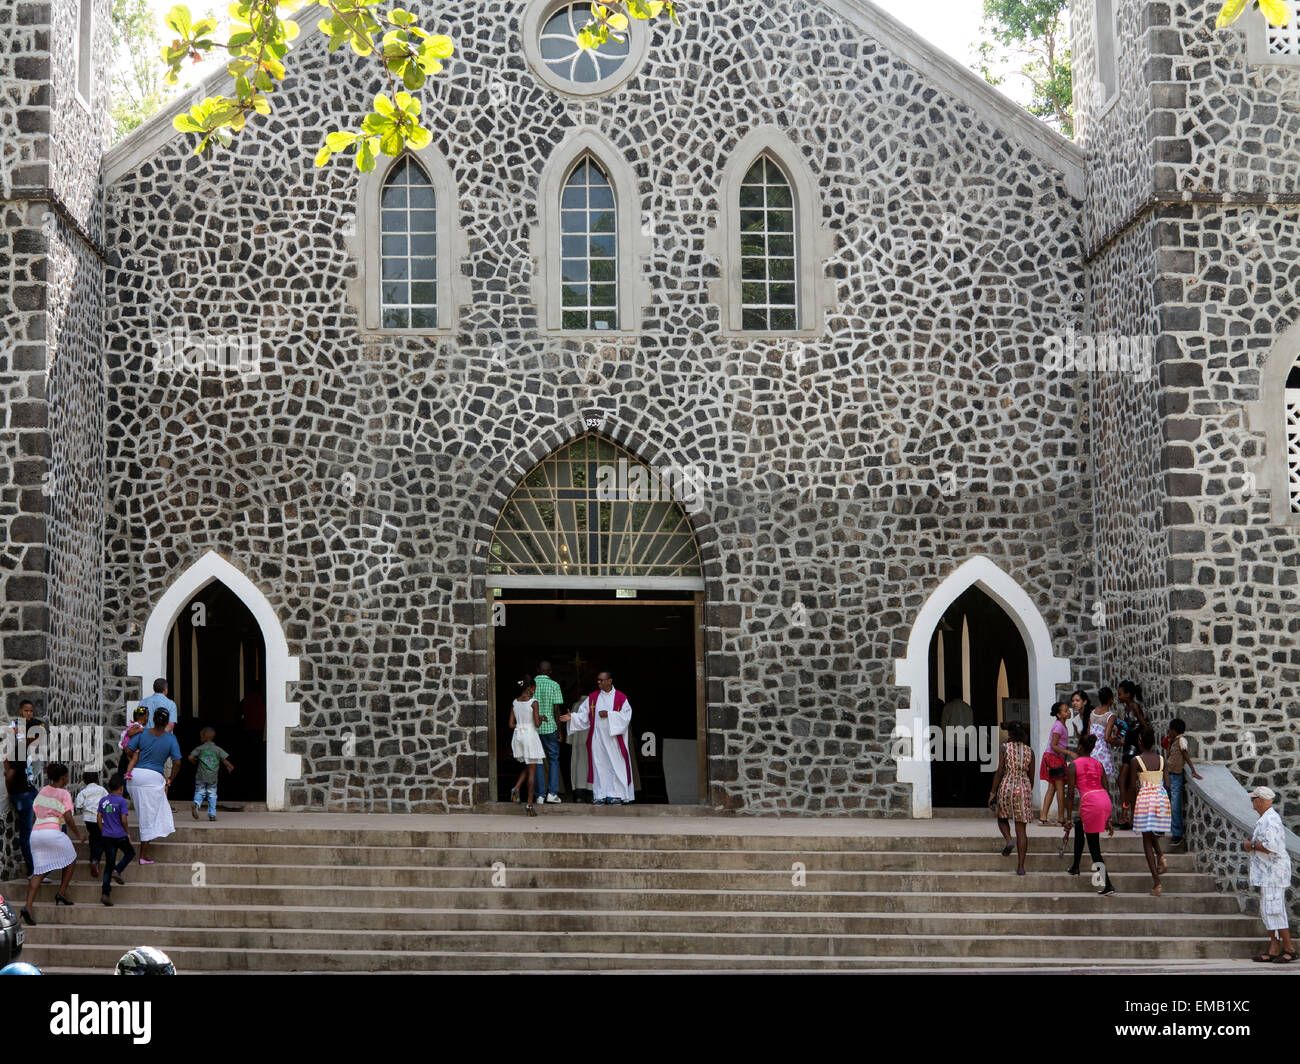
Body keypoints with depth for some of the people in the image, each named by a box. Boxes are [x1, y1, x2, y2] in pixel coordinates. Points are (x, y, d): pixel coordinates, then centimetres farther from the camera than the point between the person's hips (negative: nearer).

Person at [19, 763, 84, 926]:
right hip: (52, 832, -6)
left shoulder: (42, 791, 16)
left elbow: (35, 810, 20)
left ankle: (28, 906, -11)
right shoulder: (64, 794, -2)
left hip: (35, 832, 6)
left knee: (39, 871, 5)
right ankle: (62, 892, 13)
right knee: (71, 858, 21)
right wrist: (78, 835, 1)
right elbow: (68, 818, -10)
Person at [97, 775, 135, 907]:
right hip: (119, 835, -5)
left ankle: (105, 893, 0)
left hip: (106, 836, 5)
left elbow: (99, 817, 7)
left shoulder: (103, 800, 7)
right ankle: (117, 871, -3)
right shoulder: (121, 801, -9)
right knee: (130, 852, 21)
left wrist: (102, 832, 17)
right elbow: (123, 819, -12)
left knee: (109, 863, 7)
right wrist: (126, 832, 3)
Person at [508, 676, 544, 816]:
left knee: (527, 767, 23)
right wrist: (541, 718, 5)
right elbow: (537, 723, -16)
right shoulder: (533, 702, -11)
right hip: (530, 736, -6)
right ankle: (529, 803, -2)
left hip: (518, 736, 6)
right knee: (532, 771, 0)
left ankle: (516, 788, -2)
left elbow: (511, 724, 4)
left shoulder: (515, 703, 5)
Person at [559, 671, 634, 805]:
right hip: (596, 738, 3)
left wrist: (608, 714, -16)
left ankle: (616, 795, 1)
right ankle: (600, 796, 5)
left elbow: (625, 715, -7)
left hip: (613, 738, -3)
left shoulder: (620, 698, -1)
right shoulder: (592, 697, 10)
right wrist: (572, 717, -10)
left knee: (615, 765, -4)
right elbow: (583, 715, 6)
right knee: (598, 765, 2)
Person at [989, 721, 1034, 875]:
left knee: (1002, 817, 26)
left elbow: (999, 772, -9)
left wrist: (992, 793, -4)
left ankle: (1008, 840, -5)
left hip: (1006, 787, -2)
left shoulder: (1004, 748, -5)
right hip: (1024, 789, 2)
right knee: (1021, 830, 4)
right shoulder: (1029, 751, 4)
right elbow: (1031, 776, 8)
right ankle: (1021, 866, 0)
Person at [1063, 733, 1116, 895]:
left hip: (1090, 802, -7)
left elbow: (1070, 794, -1)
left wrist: (1068, 820, 2)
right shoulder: (1098, 764, 19)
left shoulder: (1073, 765, 3)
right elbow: (1107, 790, 17)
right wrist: (1108, 819, 21)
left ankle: (1107, 885, -5)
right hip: (1105, 801, 7)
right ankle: (1075, 867, 39)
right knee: (1079, 825, 32)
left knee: (1094, 849, 2)